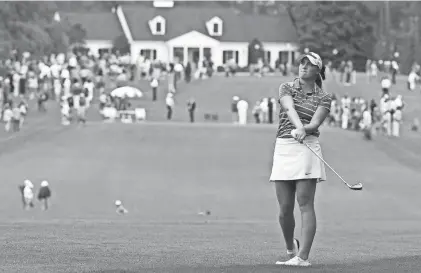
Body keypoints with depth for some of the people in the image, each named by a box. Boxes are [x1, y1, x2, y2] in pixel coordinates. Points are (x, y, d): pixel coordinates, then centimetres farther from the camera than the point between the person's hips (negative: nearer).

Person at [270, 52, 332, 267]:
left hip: (307, 148, -2)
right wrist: (298, 127, -30)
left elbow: (315, 122, -8)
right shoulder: (286, 88, 10)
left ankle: (303, 257, -13)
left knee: (305, 204, -11)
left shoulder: (323, 98, 7)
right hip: (283, 148, 2)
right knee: (285, 208, 1)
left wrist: (304, 130, -30)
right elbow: (289, 109, -10)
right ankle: (290, 248, 26)